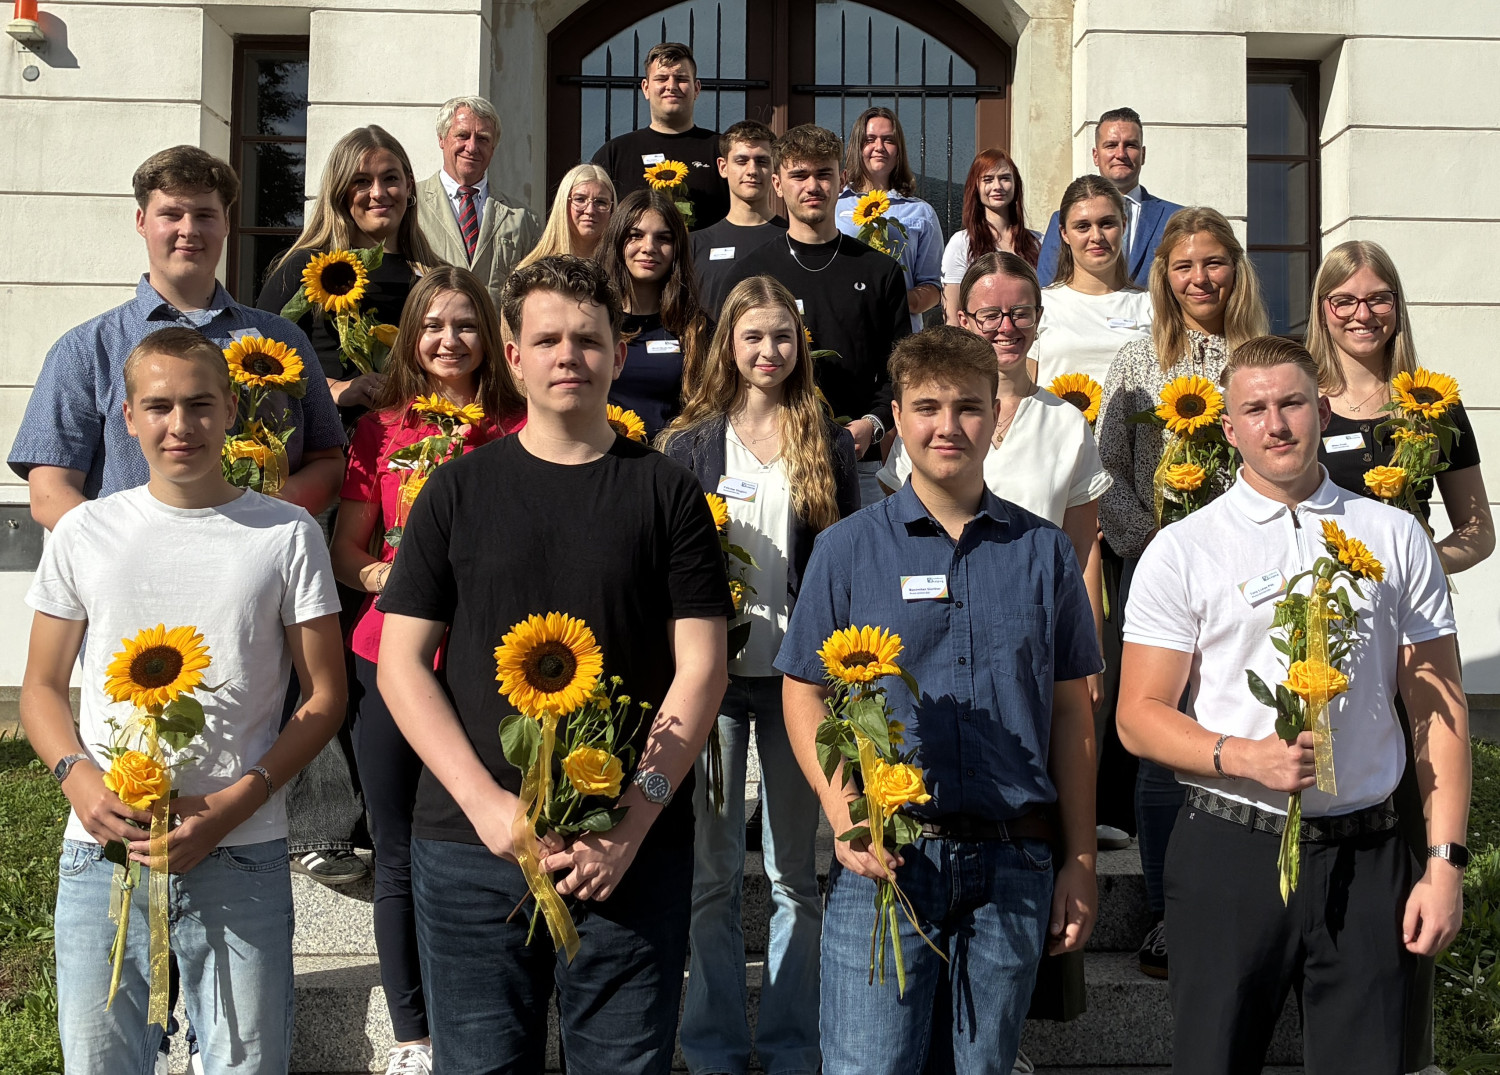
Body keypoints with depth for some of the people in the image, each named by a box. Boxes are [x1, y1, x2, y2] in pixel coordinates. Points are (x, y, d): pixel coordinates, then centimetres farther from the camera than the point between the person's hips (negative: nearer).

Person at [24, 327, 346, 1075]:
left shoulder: (287, 535, 1)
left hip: (240, 855, -1)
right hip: (102, 850, 2)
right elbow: (41, 689, 12)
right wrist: (78, 777, -9)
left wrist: (230, 807, -11)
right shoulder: (83, 534, 7)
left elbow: (325, 695, 1)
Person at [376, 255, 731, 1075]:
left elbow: (700, 666, 0)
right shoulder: (458, 491, 6)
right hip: (472, 848, 1)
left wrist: (635, 817, -11)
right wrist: (488, 803, -9)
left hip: (634, 850, 0)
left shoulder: (666, 492, 4)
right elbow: (401, 662, 3)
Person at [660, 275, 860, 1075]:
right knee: (711, 870, 6)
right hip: (712, 670, -1)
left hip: (799, 670, 1)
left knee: (796, 871, 9)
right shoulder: (690, 441, 3)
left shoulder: (828, 442, 5)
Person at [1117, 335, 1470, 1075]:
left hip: (1365, 854, 2)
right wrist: (1244, 757, -18)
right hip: (1231, 849, -1)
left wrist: (1445, 862, -1)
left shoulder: (1394, 538, 6)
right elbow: (1140, 716, -1)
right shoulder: (1181, 551, 0)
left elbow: (1438, 709, 6)